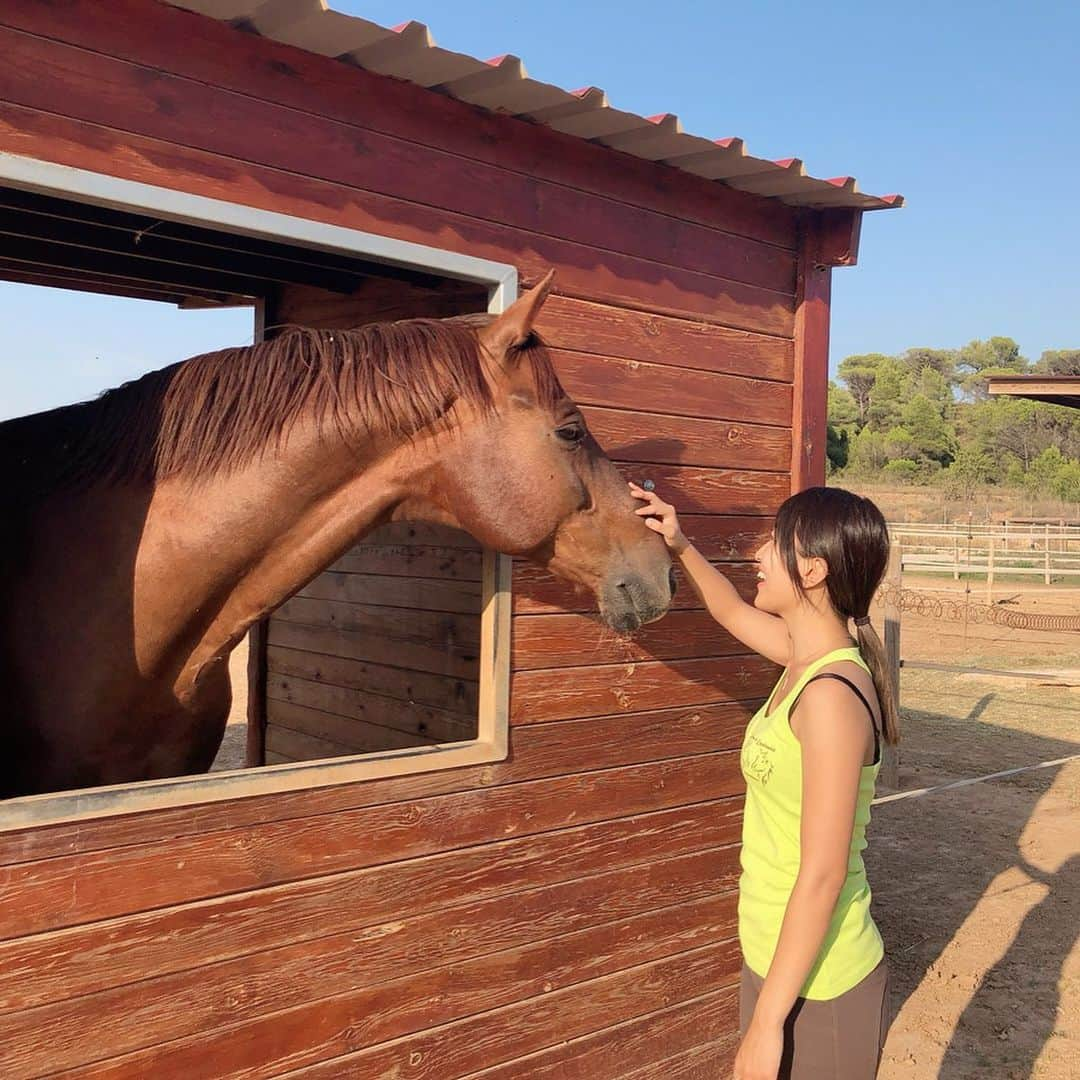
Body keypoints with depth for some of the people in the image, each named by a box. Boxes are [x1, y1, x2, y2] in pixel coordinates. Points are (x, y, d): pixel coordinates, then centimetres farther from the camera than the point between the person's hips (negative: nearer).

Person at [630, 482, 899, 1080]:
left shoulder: (832, 695, -26)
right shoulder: (808, 655, -1)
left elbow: (823, 874, -25)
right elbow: (732, 612, 21)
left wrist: (767, 1020, -20)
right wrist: (681, 546, 14)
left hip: (813, 988, -8)